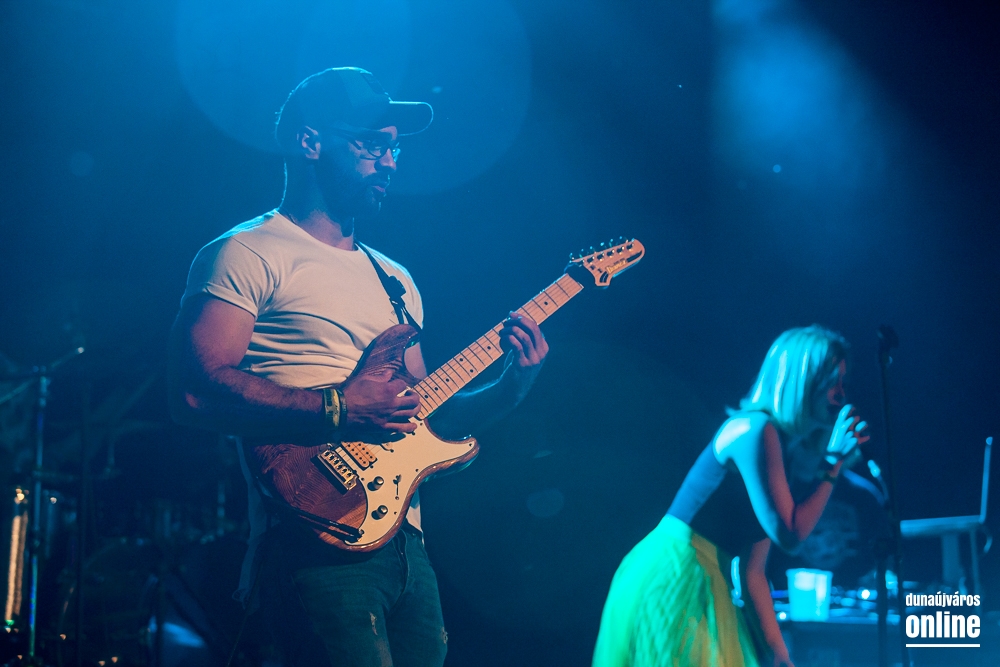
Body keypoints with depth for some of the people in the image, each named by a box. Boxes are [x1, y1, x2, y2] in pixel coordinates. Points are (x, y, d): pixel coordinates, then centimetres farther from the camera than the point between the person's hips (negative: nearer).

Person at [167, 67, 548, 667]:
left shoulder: (395, 279, 22)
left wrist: (508, 389, 5)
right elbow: (195, 391, -15)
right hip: (319, 544, -7)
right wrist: (337, 409, -19)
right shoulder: (249, 254, -2)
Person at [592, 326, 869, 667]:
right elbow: (788, 535, -16)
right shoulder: (753, 430, -12)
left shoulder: (784, 444, 14)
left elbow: (752, 570, 13)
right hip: (672, 576, -9)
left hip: (708, 586, 9)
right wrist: (833, 462, -8)